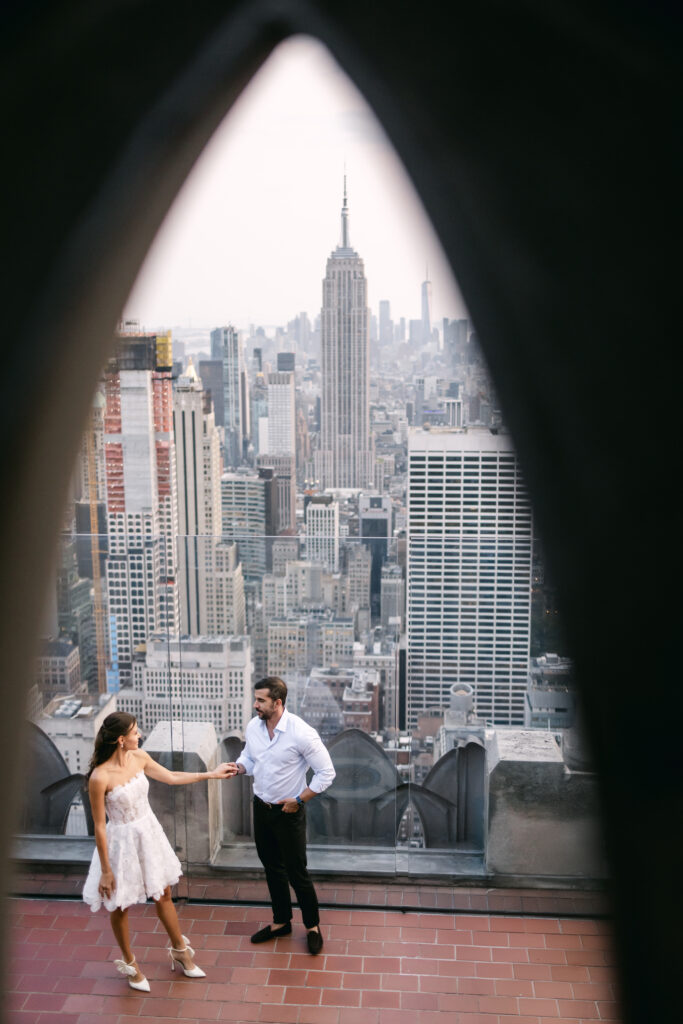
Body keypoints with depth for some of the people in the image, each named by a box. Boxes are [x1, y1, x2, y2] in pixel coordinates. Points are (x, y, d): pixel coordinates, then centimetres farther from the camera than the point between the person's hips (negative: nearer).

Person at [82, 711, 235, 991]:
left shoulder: (139, 757, -9)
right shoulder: (100, 777, -27)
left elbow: (172, 777, 7)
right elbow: (99, 826, -18)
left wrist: (211, 774, 10)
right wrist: (106, 870, -11)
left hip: (149, 832, 6)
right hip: (122, 840, -5)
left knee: (163, 894, 20)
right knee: (120, 906, 15)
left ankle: (180, 951, 42)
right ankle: (129, 963, 41)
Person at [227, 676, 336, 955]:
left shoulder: (301, 733, -25)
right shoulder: (253, 727, -7)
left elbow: (326, 772, -17)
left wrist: (299, 800, -16)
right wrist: (239, 767, -12)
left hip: (288, 811, -6)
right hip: (261, 807, 6)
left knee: (297, 872, 4)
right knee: (272, 867, 20)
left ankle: (312, 926, 27)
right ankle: (281, 921, 40)